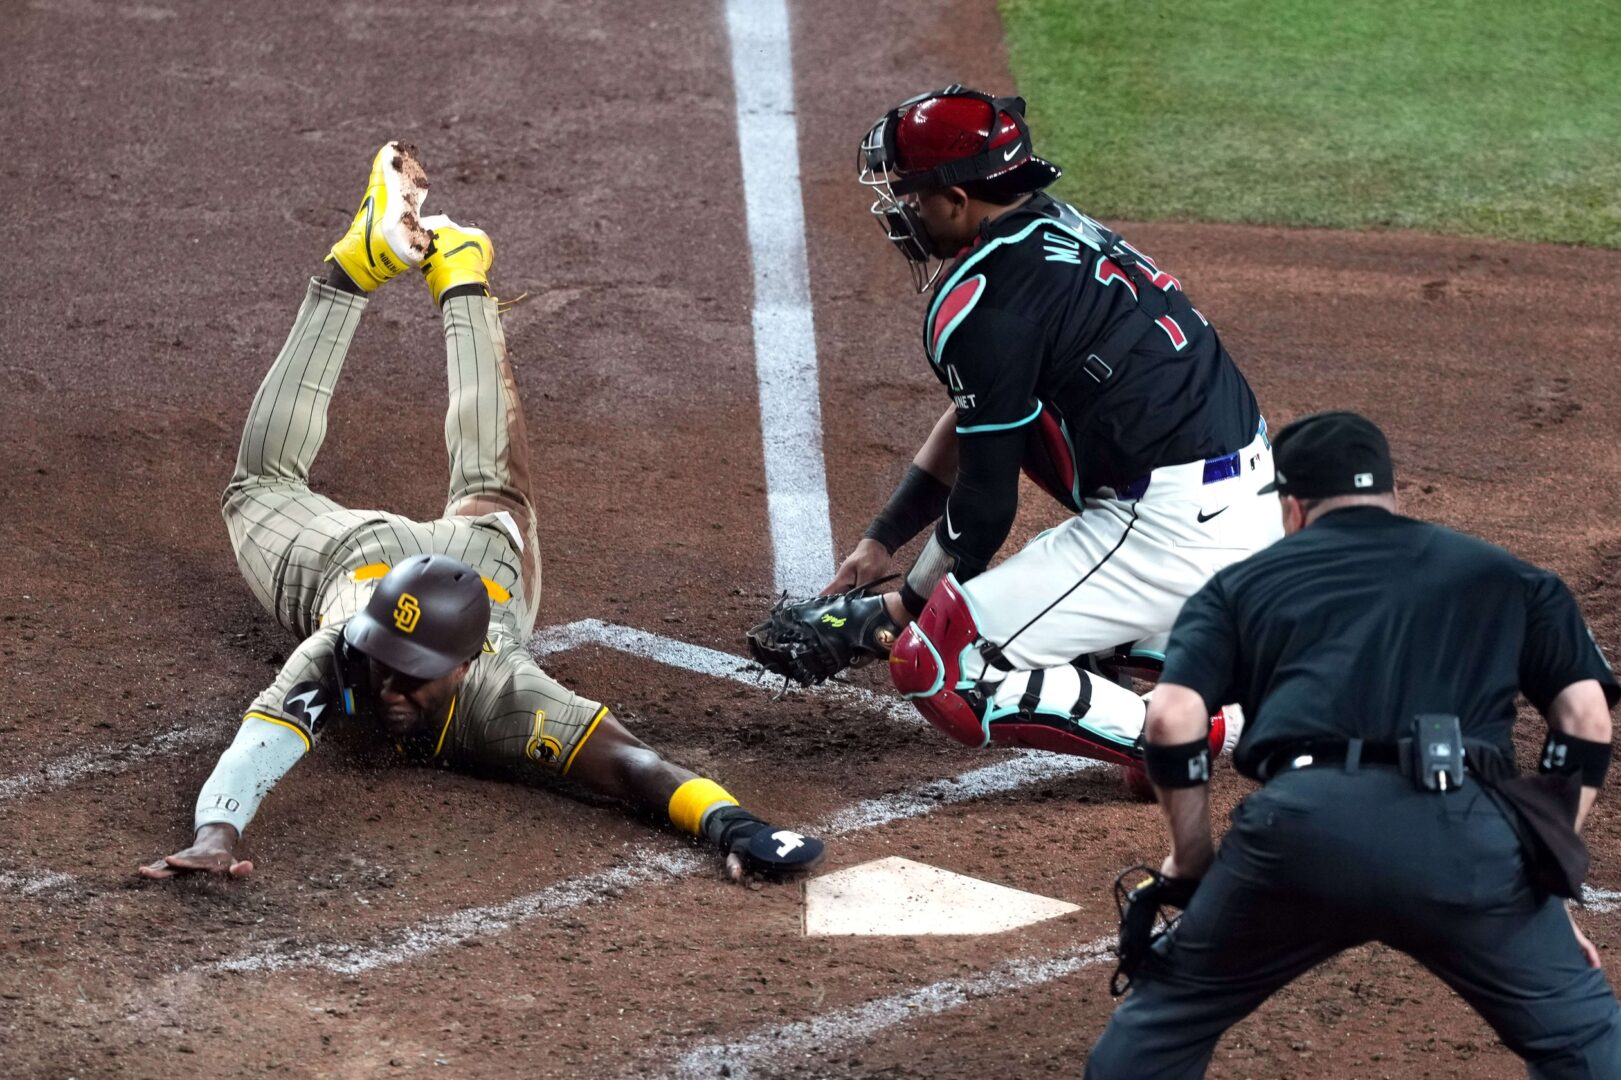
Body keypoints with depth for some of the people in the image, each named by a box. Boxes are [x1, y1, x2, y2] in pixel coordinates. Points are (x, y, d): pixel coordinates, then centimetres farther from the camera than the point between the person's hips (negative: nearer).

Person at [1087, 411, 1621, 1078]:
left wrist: (1193, 860, 22)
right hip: (1460, 834, 0)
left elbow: (1172, 718, 11)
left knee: (1170, 1011, 22)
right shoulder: (1500, 574, 29)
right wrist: (1544, 865, 21)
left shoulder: (1243, 584, 26)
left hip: (1298, 826, 0)